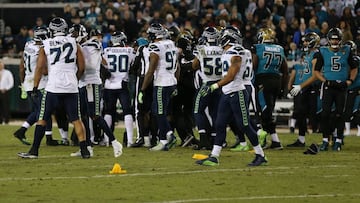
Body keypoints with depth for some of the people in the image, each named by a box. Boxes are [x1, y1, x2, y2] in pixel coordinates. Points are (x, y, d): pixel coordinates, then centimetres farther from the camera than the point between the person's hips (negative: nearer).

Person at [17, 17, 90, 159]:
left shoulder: (46, 45, 3)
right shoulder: (74, 43, 6)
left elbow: (40, 68, 0)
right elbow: (81, 67, 8)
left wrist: (35, 87, 5)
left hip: (53, 87, -1)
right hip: (72, 88, 1)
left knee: (42, 119, 6)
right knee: (76, 120, 5)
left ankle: (34, 151, 6)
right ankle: (84, 150, -2)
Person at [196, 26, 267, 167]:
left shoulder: (236, 53, -15)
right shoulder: (226, 53, 13)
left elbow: (231, 76, -20)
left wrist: (215, 86, -21)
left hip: (237, 93, -9)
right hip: (226, 94, 9)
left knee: (244, 126, -4)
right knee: (220, 125, 6)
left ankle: (260, 156, 5)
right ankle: (214, 157, 8)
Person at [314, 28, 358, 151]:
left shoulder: (346, 51, 4)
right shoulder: (323, 52, 1)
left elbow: (354, 68, 15)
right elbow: (317, 71, 5)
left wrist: (350, 81, -1)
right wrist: (326, 81, -9)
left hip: (342, 87, 1)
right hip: (328, 87, -1)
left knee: (339, 114, 1)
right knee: (325, 113, -8)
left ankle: (338, 141, 9)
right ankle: (325, 140, -1)